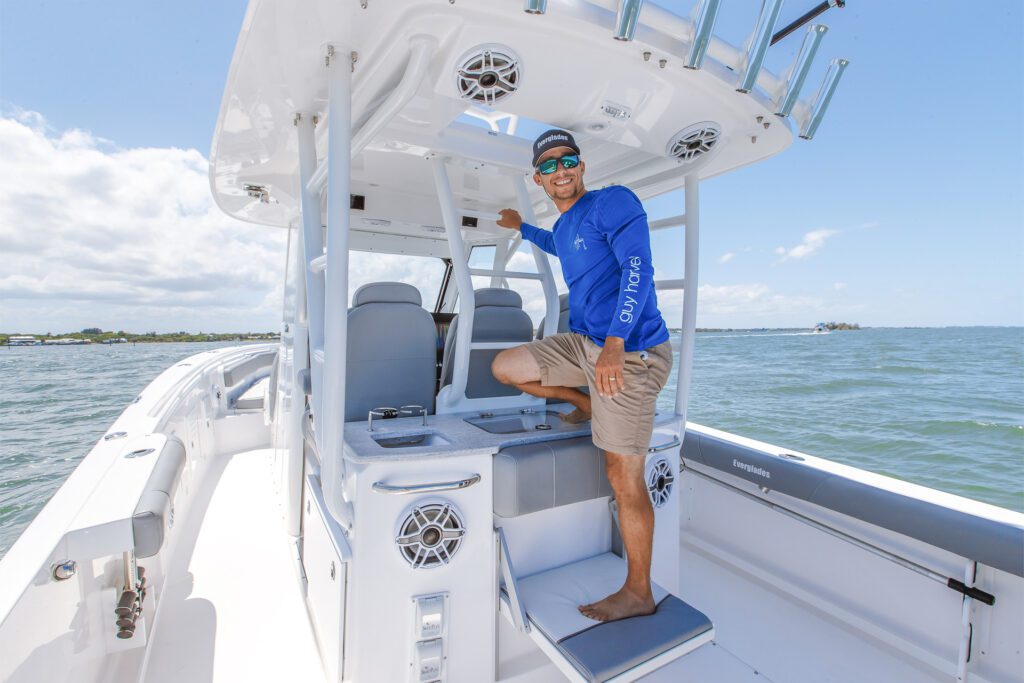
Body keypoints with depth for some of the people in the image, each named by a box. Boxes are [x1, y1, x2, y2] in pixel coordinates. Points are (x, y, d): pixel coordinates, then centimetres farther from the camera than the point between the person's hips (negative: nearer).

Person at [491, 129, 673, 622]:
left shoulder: (613, 202, -6)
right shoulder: (564, 226, 18)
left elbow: (638, 267, -20)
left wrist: (615, 343, -31)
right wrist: (522, 228, 54)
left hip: (629, 352, -8)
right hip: (583, 342, 8)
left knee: (624, 476, -4)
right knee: (504, 367, 11)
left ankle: (639, 593, 16)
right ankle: (586, 405, 25)